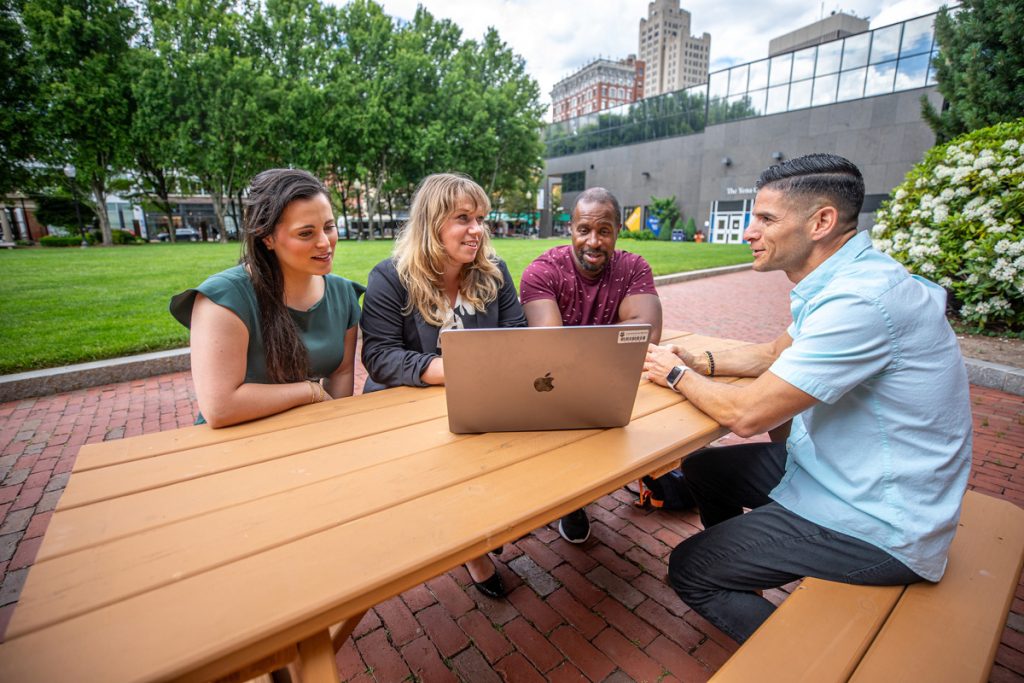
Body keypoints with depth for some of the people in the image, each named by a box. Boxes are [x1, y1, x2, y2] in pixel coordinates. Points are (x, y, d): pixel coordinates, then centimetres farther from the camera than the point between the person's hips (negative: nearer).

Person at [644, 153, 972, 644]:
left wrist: (678, 376, -12)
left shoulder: (862, 298, -30)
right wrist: (700, 362, 0)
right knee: (702, 467, 19)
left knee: (688, 570, -5)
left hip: (876, 527, -9)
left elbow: (747, 415, -30)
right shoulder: (843, 280, 2)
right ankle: (739, 575, 39)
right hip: (828, 468, 9)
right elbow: (778, 351, 16)